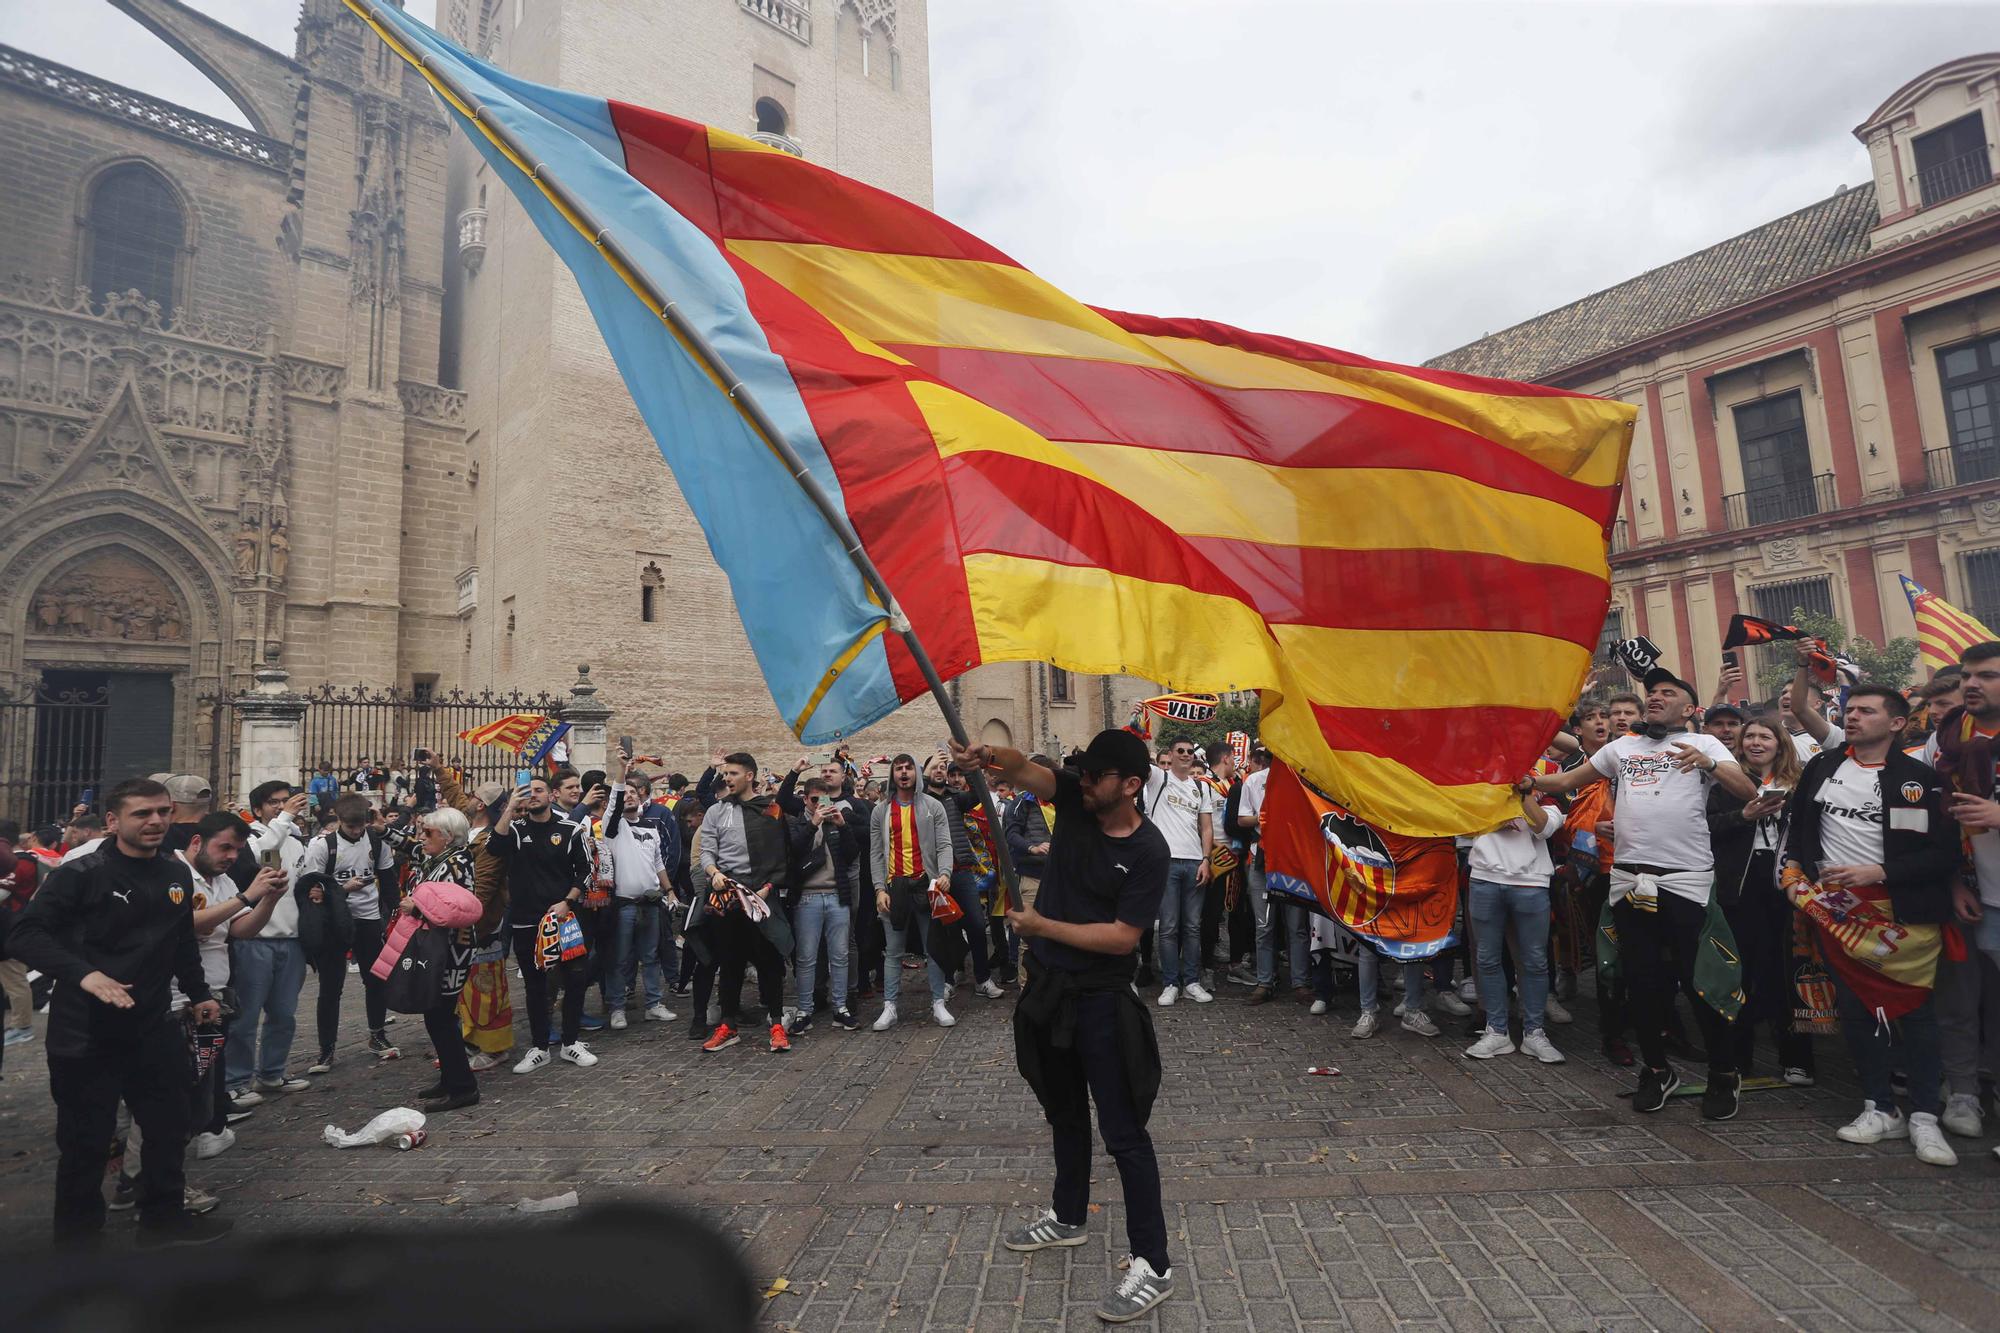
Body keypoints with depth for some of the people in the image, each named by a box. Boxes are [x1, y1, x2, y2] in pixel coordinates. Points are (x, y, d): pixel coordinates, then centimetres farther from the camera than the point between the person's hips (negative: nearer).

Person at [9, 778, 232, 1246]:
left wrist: (198, 993, 22)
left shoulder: (177, 874, 5)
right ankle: (78, 1234, 31)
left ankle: (164, 1217, 32)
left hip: (153, 1028, 6)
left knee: (170, 1126, 15)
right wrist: (83, 974, -32)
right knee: (85, 1140, 9)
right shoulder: (80, 874, -14)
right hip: (84, 1034, -5)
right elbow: (25, 935, -18)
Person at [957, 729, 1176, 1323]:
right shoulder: (1075, 800, -5)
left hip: (1102, 1000, -6)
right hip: (1048, 986, 7)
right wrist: (988, 756, -41)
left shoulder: (1148, 850, -20)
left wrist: (1043, 926, -20)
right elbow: (1025, 769, -18)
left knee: (1123, 1131, 1)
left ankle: (1154, 1265, 17)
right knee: (1065, 1112, 24)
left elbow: (1122, 937, -22)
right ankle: (1068, 1216, 45)